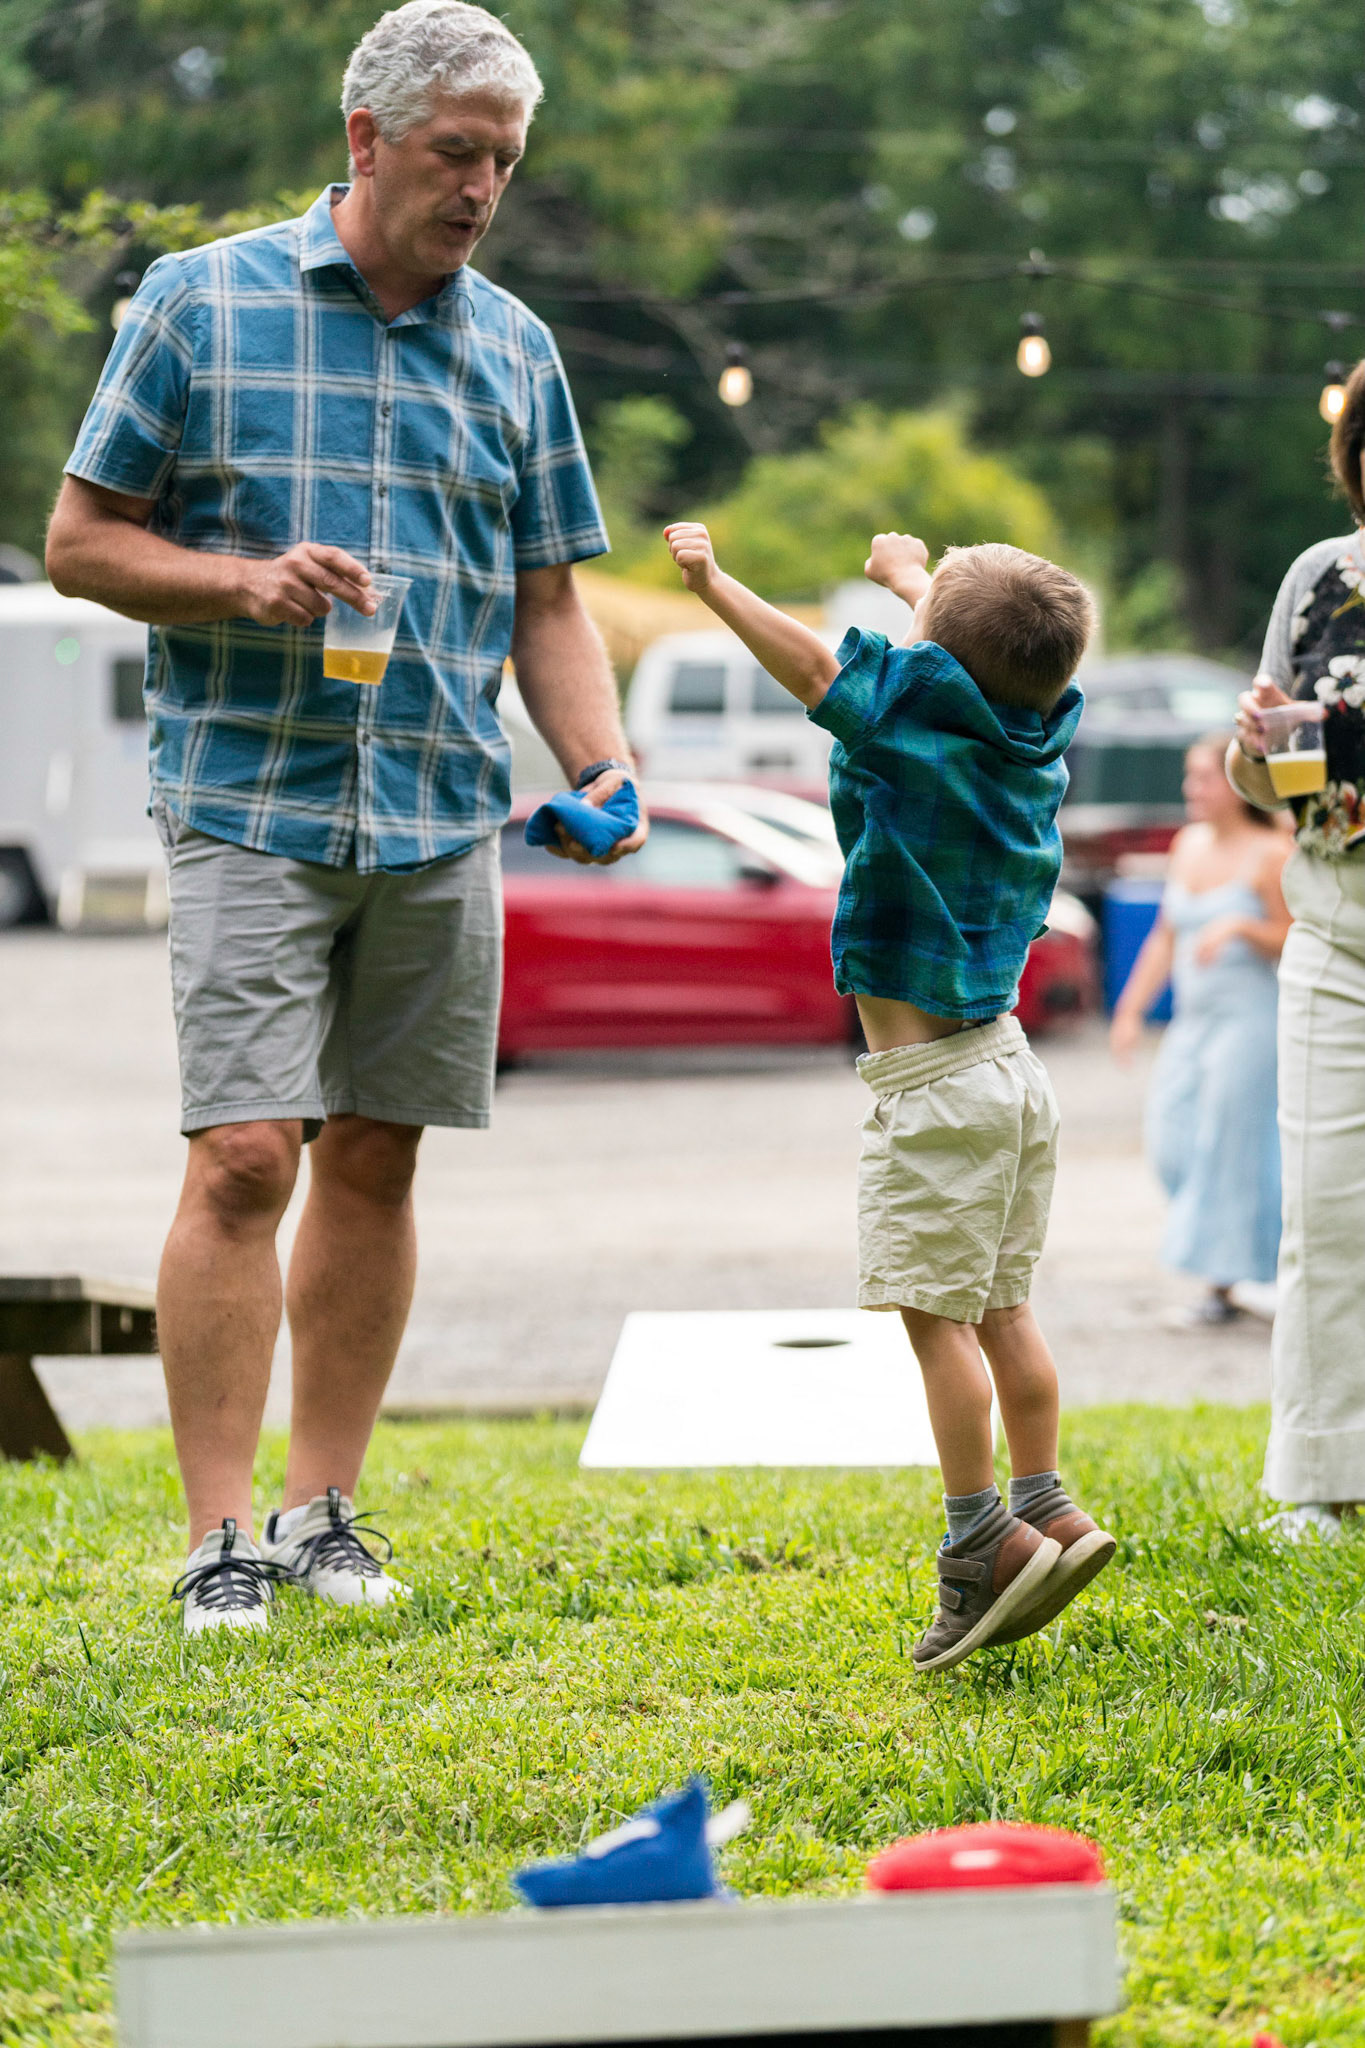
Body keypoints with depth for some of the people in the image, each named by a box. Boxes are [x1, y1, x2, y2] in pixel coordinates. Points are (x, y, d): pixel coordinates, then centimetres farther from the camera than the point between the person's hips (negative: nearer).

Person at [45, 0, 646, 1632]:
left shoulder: (515, 350, 11)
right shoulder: (201, 305, -1)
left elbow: (546, 602, 15)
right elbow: (80, 541, 2)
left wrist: (600, 770, -1)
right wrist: (244, 583, -15)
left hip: (442, 823, 4)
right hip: (253, 807, -4)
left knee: (374, 1163, 7)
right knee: (244, 1160, -11)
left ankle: (322, 1511, 17)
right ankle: (220, 1543, -7)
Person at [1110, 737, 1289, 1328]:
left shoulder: (1269, 853, -10)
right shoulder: (1190, 845, 12)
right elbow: (1166, 936, 18)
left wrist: (1240, 926, -26)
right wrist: (1131, 1008, 15)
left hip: (1249, 1016, -7)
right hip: (1193, 1018, 7)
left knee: (1229, 1150, -6)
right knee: (1173, 1142, 1)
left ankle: (1223, 1286, 1)